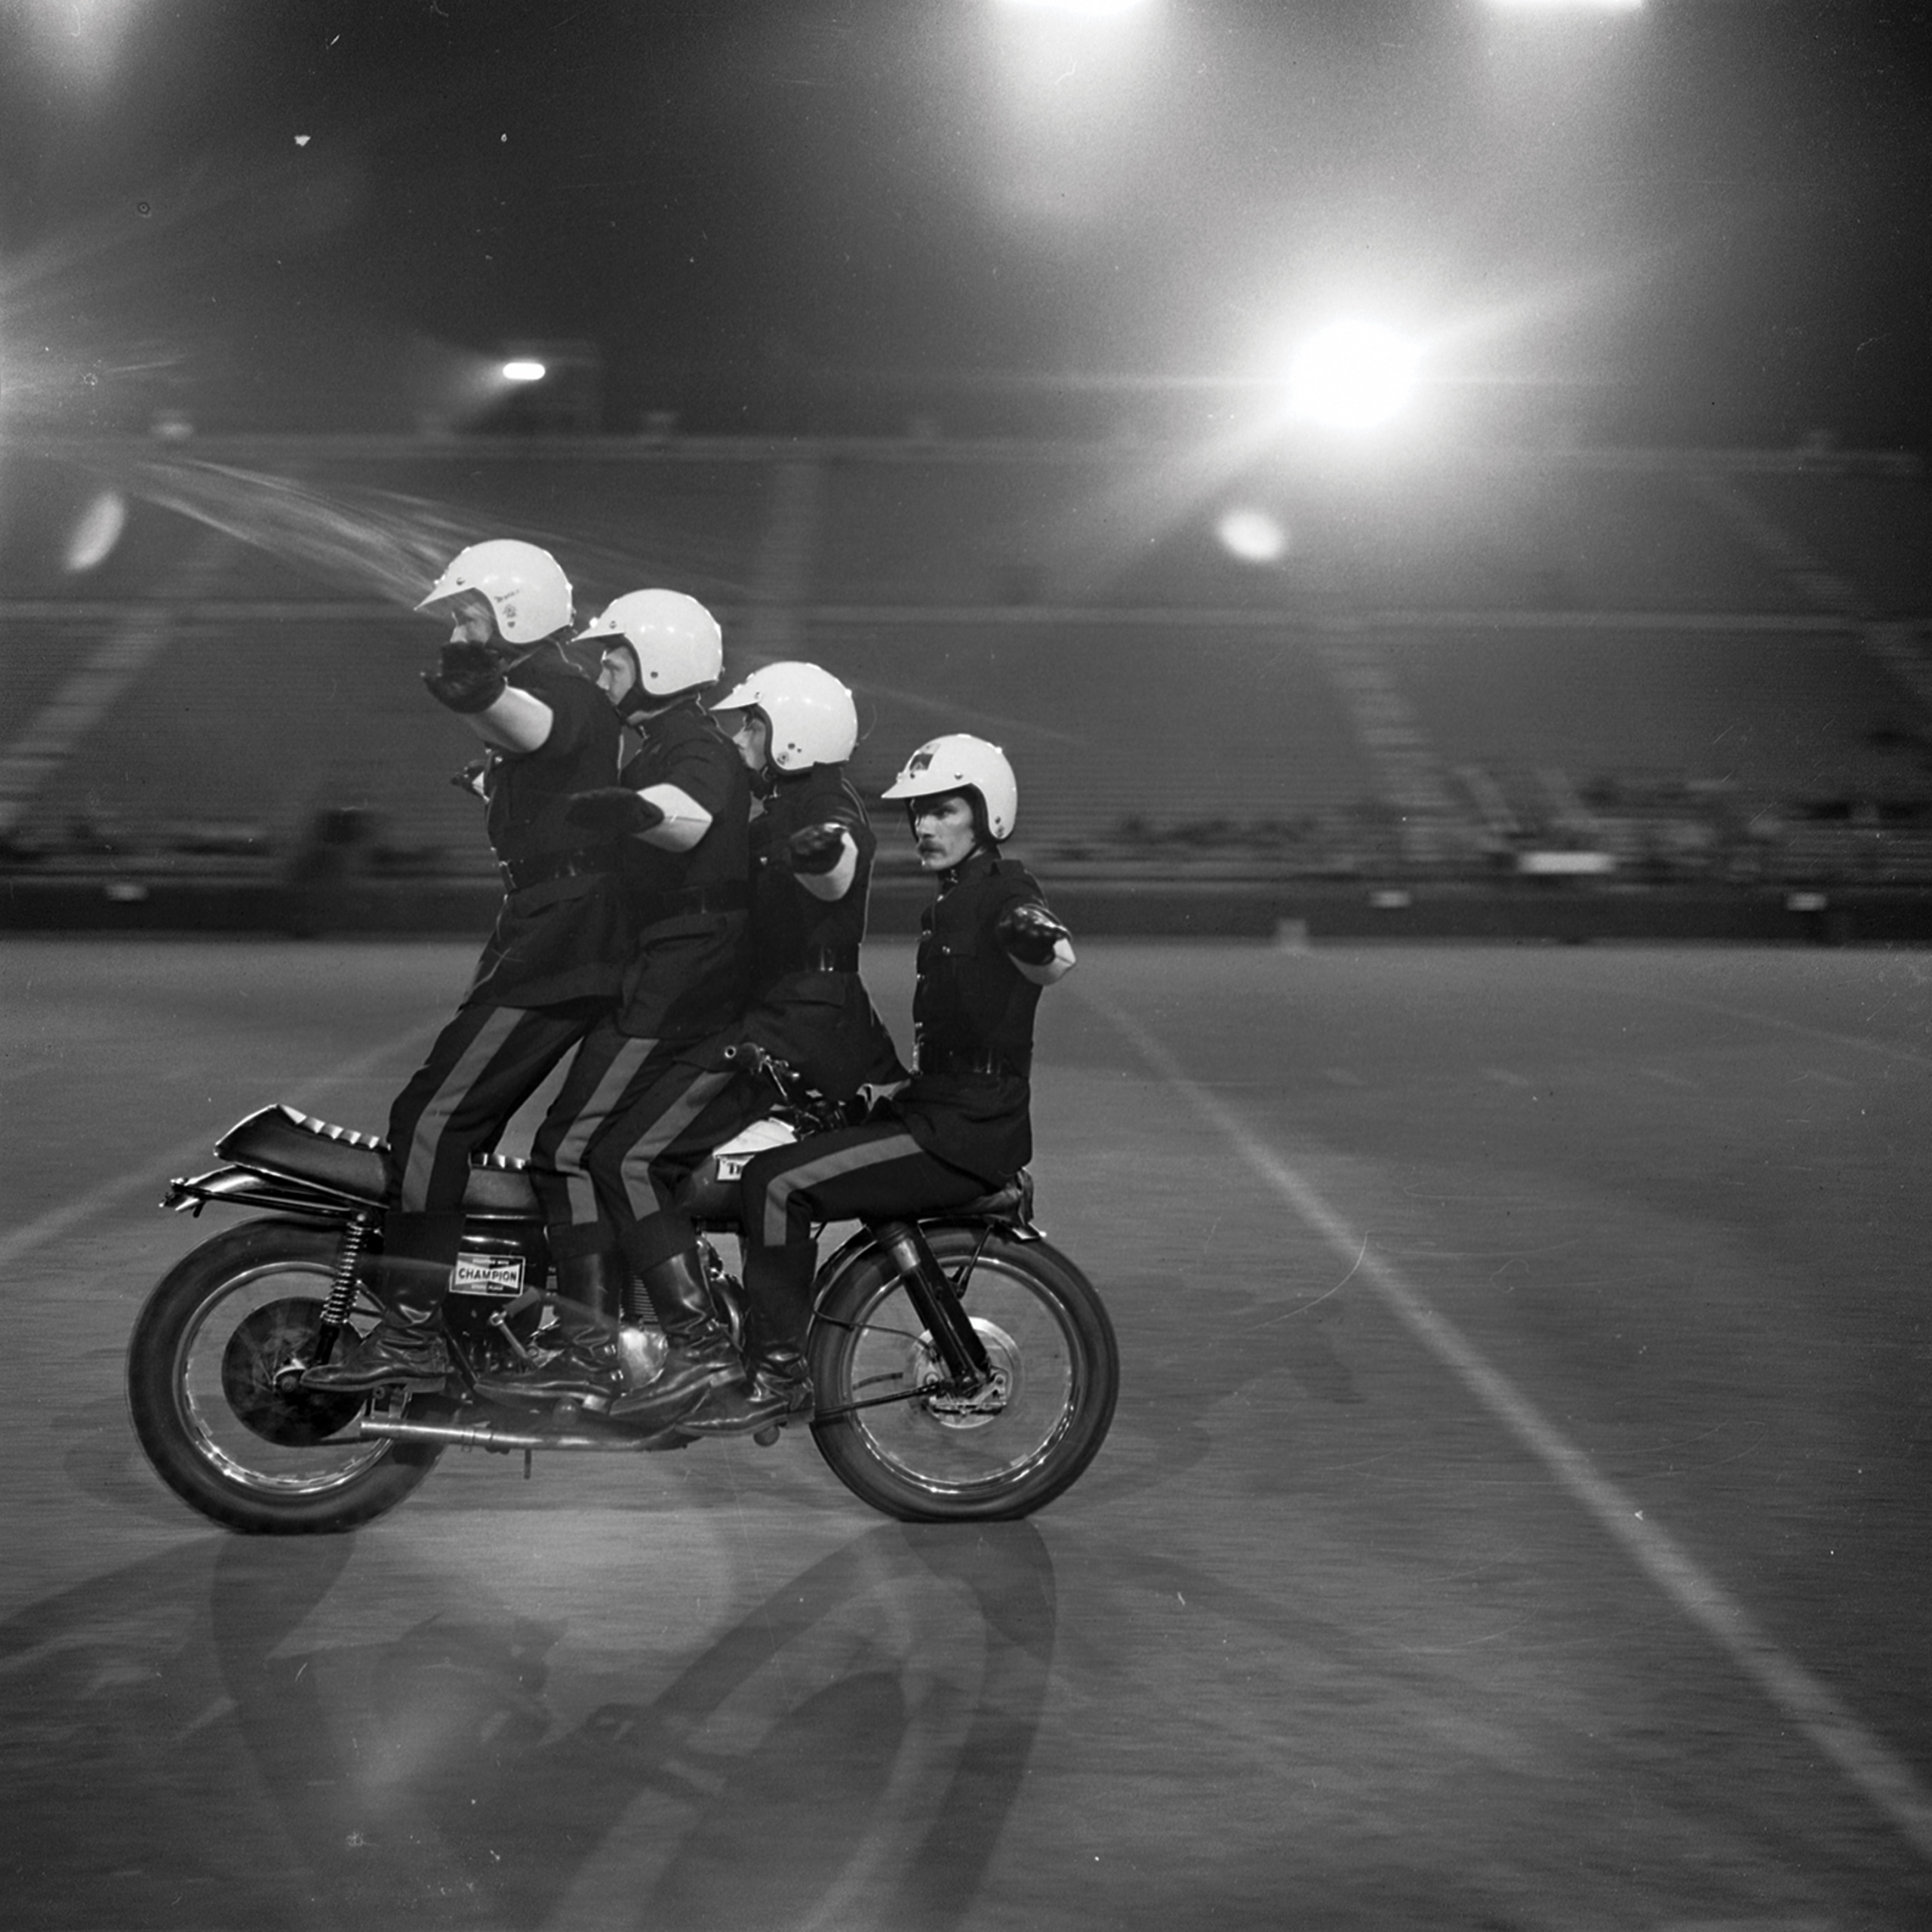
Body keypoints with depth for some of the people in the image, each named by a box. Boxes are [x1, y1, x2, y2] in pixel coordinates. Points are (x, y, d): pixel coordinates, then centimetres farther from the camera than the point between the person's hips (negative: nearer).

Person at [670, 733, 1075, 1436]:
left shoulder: (1002, 890, -12)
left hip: (969, 1131, -10)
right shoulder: (951, 900, 18)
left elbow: (1058, 960, -36)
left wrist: (1035, 941, -53)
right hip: (935, 1109, 10)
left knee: (779, 1183, -20)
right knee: (770, 1156, 14)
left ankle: (782, 1377, -14)